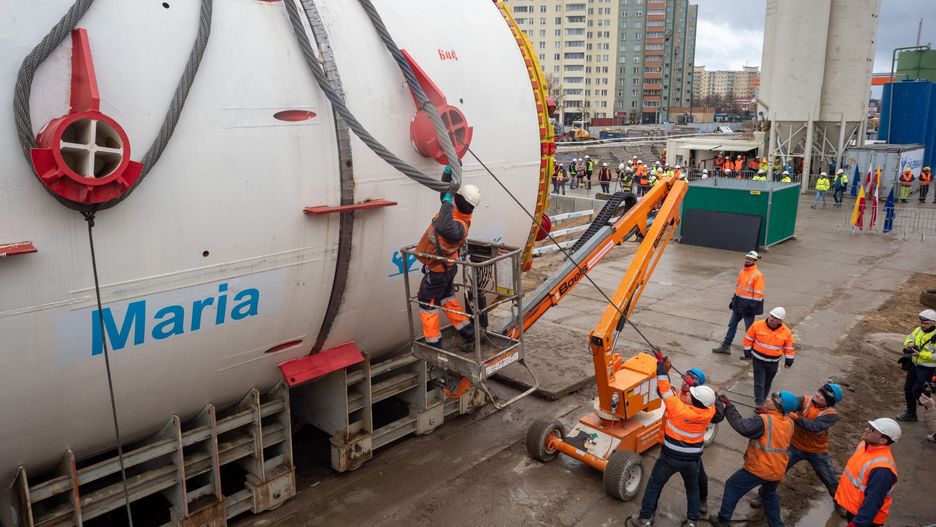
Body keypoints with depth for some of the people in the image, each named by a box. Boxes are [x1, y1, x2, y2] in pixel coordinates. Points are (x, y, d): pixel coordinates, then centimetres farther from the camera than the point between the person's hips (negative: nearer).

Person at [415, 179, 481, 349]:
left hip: (437, 271, -9)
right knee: (446, 298, 28)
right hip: (447, 266, 9)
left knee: (427, 304, 10)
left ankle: (433, 343, 23)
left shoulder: (458, 226, -38)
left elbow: (445, 229, -63)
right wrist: (448, 170, -8)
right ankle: (467, 330, 36)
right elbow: (446, 191, 4)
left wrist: (447, 203, -50)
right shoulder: (459, 213, -12)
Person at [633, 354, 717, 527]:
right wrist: (689, 387, -15)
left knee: (654, 486, 16)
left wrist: (661, 363, -15)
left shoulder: (678, 408, -29)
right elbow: (706, 398, 2)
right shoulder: (709, 412, -18)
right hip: (692, 459, 3)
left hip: (670, 457, -3)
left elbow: (664, 389, -22)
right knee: (692, 488, 28)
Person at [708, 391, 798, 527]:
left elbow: (742, 427, -32)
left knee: (732, 487, 13)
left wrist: (728, 406, -27)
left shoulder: (763, 420, -24)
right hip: (778, 471, 6)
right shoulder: (789, 423, -3)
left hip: (757, 469, -6)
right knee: (770, 495, 33)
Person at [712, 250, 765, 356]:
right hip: (738, 304, 8)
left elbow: (758, 294, -18)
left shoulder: (757, 275, -17)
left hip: (748, 305, -8)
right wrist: (733, 300, 17)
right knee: (732, 324, 13)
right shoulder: (742, 271, 8)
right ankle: (726, 346, 22)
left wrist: (752, 307, -20)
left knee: (749, 329, 4)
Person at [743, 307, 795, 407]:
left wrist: (788, 361, 4)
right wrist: (748, 353, 0)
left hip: (774, 362, 2)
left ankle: (762, 400, 34)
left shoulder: (786, 332, -10)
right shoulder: (757, 325, -14)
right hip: (758, 360, -2)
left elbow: (789, 348, 3)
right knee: (759, 382, -5)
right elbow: (748, 339, -2)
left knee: (768, 383, 17)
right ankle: (759, 404, -3)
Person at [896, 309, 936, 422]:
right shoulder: (919, 330, -1)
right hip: (914, 365, 7)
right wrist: (909, 343, -11)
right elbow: (909, 338, 11)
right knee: (908, 389, 13)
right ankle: (911, 414, 29)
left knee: (916, 391, -7)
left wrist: (920, 354, -29)